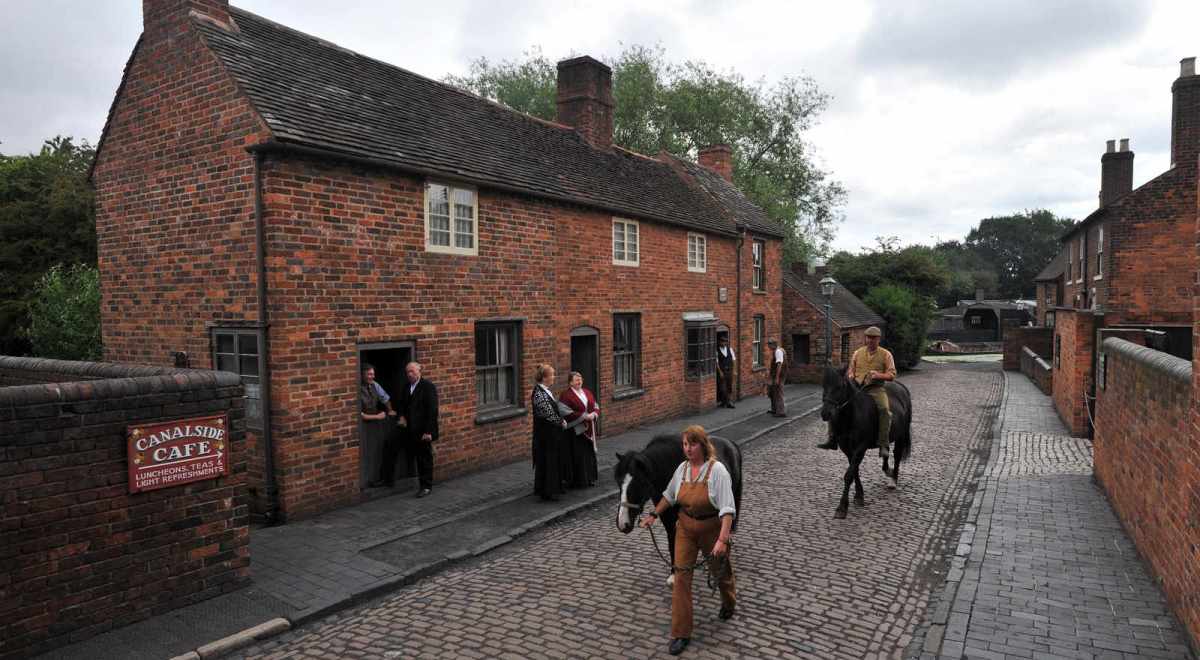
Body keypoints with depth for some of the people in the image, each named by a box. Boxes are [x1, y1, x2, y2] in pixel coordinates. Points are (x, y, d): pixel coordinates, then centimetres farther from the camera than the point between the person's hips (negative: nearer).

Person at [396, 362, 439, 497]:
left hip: (423, 431, -6)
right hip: (411, 430, 6)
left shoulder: (428, 386, -10)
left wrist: (428, 431, -18)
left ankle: (426, 486, 9)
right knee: (416, 457, 9)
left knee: (425, 458, 1)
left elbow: (432, 410, -14)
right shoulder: (406, 388, 12)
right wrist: (402, 416, 0)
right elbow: (403, 405, 23)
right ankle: (421, 481, 19)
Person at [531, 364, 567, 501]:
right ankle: (547, 491, 11)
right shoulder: (539, 394, -21)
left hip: (553, 433, 9)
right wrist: (562, 422, -8)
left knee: (555, 459, 16)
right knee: (546, 461, 1)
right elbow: (549, 414, -21)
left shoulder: (546, 391, 9)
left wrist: (561, 420, 4)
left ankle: (554, 487, 28)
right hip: (545, 434, -9)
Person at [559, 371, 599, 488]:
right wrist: (583, 416, -19)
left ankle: (590, 478, 23)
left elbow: (596, 406, 13)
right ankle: (579, 481, 5)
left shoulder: (587, 392, 12)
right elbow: (567, 413, -17)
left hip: (589, 429, 7)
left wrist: (593, 414, -8)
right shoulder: (565, 395, -10)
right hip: (575, 430, -7)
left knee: (589, 453, 12)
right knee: (578, 456, -3)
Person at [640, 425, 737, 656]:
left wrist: (723, 539, -33)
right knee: (681, 573, -3)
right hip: (686, 528, 4)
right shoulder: (682, 468, -4)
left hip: (712, 528, -4)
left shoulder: (717, 470, -21)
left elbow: (727, 508, -25)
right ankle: (681, 633, 5)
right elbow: (669, 495, 14)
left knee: (720, 570, 18)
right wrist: (654, 514, 14)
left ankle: (729, 602, 53)